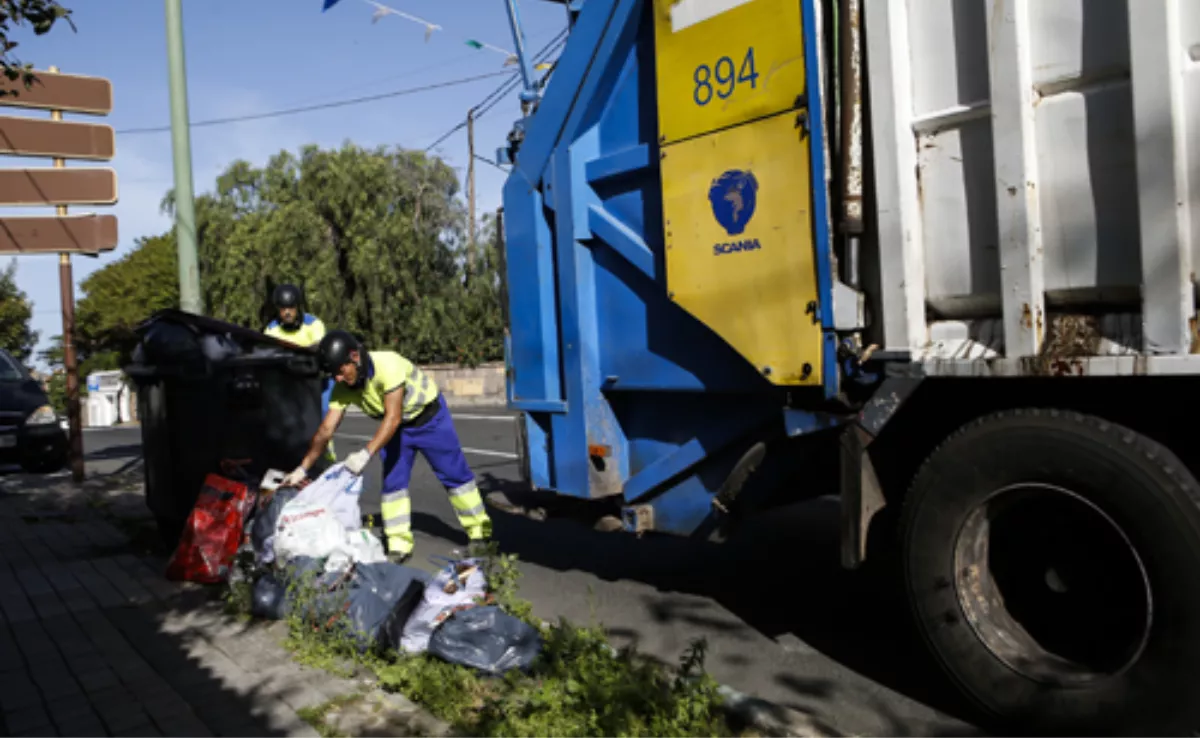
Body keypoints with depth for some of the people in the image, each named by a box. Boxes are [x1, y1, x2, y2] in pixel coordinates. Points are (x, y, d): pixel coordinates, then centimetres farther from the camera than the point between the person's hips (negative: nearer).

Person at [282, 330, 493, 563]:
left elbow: (393, 417, -39)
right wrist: (303, 468, -16)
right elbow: (325, 431, -13)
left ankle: (479, 532, 11)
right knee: (392, 480, -4)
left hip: (430, 416, -5)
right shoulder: (343, 388, -16)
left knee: (454, 472, -1)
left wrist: (366, 454, -46)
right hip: (397, 425, 6)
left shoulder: (388, 364, -37)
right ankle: (399, 544, 4)